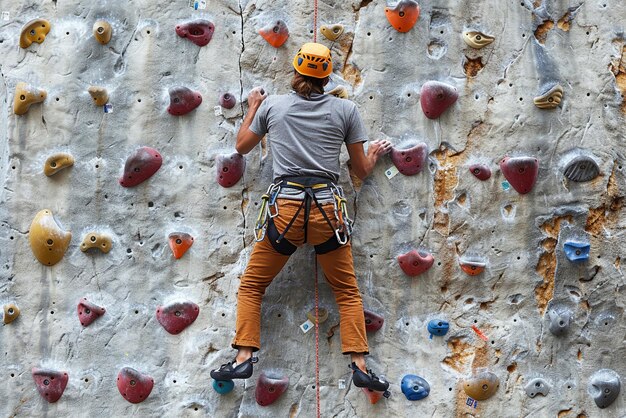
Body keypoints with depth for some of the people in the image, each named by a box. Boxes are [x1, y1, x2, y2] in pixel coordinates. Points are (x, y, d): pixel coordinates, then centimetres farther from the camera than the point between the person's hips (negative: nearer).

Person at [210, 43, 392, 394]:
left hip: (284, 207, 0)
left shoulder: (272, 105, 5)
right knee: (348, 292, 15)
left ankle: (244, 358, 6)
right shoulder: (346, 109, 3)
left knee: (252, 286, 15)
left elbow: (242, 146, 20)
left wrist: (253, 107, 33)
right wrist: (376, 153, 31)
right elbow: (362, 170, 9)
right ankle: (360, 366, 7)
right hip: (328, 209, 0)